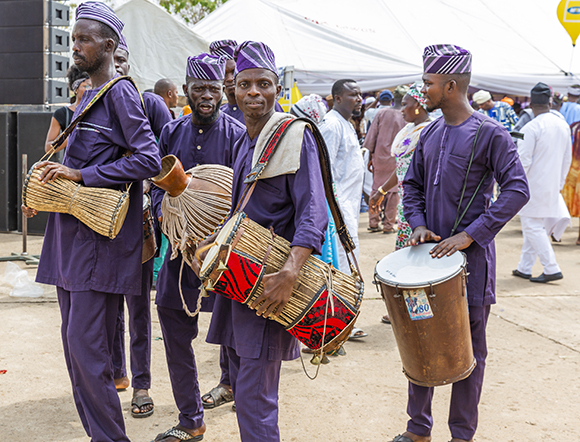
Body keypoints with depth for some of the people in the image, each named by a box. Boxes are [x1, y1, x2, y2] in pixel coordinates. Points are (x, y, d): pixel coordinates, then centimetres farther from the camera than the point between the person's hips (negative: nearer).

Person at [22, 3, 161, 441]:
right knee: (75, 343, 12)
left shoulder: (121, 93, -8)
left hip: (99, 239, -9)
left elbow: (148, 159, -19)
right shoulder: (87, 96, 19)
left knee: (86, 345, -9)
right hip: (71, 234, 9)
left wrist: (80, 174, -19)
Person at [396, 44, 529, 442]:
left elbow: (517, 191, -16)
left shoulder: (490, 134, -10)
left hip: (471, 257, -6)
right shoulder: (430, 134, 9)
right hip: (430, 252, 6)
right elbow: (413, 184, 17)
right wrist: (418, 224, -2)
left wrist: (470, 234, -22)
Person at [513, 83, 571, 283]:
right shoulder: (563, 125, 6)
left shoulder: (531, 128, -16)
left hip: (534, 185, -7)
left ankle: (552, 269, -5)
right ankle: (524, 268, 21)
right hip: (552, 187, 7)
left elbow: (523, 161, -17)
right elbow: (567, 159, 13)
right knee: (535, 227, 14)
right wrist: (559, 183, 22)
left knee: (533, 227, -1)